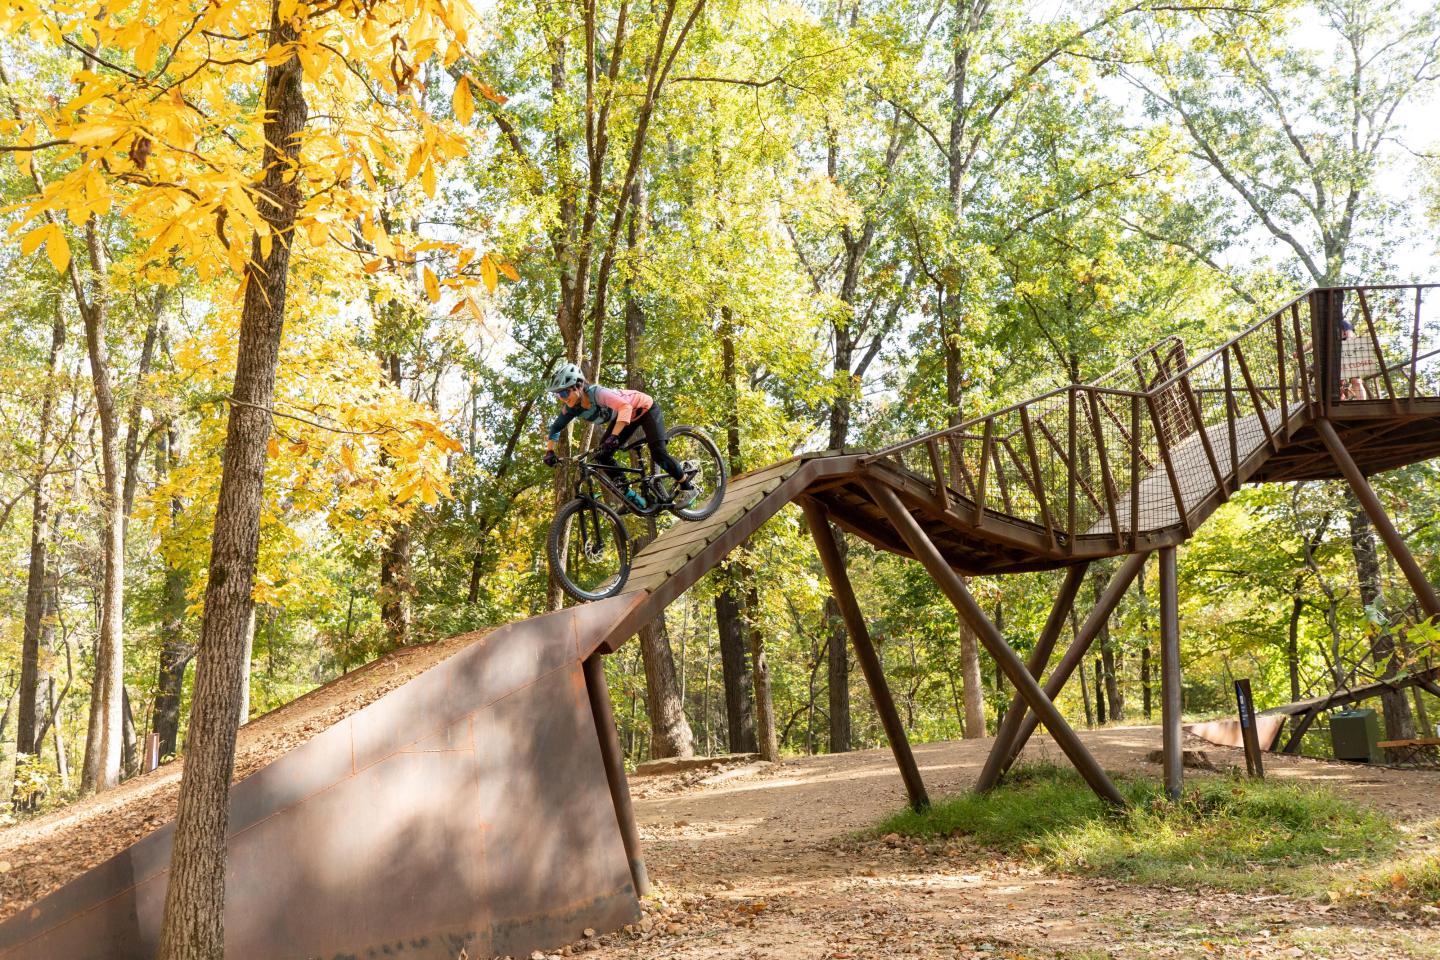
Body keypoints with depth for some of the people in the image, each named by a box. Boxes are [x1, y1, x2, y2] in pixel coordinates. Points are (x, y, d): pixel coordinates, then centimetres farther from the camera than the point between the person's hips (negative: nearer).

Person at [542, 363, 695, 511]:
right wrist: (550, 452, -13)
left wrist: (614, 436, -59)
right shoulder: (571, 408, -17)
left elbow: (626, 407, -51)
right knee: (602, 455, -7)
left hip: (645, 408, -7)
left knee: (658, 452, -20)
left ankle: (687, 486, 2)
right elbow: (556, 428, -1)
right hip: (624, 416, 7)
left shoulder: (597, 393, -38)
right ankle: (630, 495, 2)